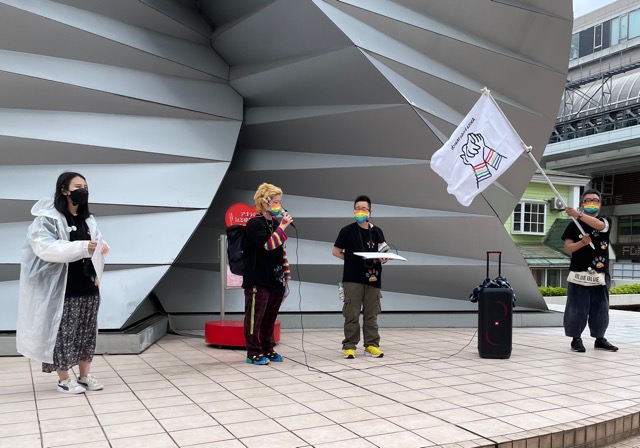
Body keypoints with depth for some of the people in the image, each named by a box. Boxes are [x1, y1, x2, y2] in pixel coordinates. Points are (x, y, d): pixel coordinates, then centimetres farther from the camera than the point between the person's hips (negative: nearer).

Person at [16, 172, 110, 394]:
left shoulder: (88, 220, 12)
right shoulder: (47, 218, -8)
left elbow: (98, 244, 14)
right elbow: (46, 248, -20)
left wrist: (101, 249, -12)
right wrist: (83, 247, -28)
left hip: (87, 287, 6)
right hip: (61, 289, -6)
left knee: (87, 332, 12)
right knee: (62, 334, 1)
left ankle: (85, 375, 24)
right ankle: (64, 380, 15)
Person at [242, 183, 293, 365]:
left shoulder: (275, 224, 13)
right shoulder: (254, 224, -10)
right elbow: (268, 244, -23)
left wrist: (286, 273, 17)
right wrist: (282, 227, -17)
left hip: (275, 280, 7)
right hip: (257, 280, -7)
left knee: (270, 317, 13)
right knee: (255, 316, -1)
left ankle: (267, 349, 24)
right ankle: (253, 353, 7)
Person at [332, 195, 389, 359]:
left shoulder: (377, 231, 9)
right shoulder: (347, 230, -1)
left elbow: (383, 253, 15)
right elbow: (335, 251, 4)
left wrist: (383, 259, -7)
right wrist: (352, 260, -3)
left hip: (373, 278, 3)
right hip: (352, 278, -3)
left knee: (371, 315, 8)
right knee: (352, 315, -1)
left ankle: (371, 345, 16)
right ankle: (349, 346, 7)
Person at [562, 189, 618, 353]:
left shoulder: (605, 222, 6)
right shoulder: (574, 225, 3)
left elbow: (598, 225, -20)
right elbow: (567, 248, -1)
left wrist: (579, 214, -35)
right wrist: (582, 243, -20)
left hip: (600, 276, 2)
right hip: (579, 274, -2)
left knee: (600, 309, 10)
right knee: (577, 309, -1)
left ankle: (599, 339, 23)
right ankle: (576, 338, 10)